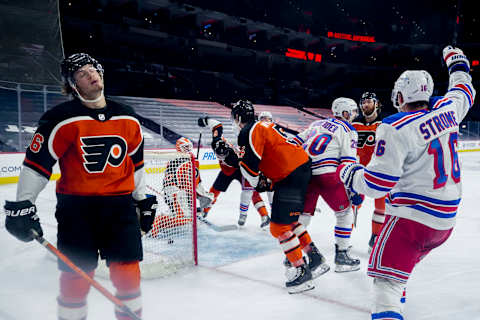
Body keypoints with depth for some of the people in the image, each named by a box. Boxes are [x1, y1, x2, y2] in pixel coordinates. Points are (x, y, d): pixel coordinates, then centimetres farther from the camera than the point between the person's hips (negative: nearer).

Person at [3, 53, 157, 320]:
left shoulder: (129, 119, 6)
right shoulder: (61, 119, -8)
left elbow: (136, 163, 15)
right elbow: (36, 163, -6)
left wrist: (143, 199, 17)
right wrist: (22, 205, -10)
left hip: (120, 204, 3)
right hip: (76, 206, -3)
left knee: (127, 270, 3)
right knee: (77, 274, 2)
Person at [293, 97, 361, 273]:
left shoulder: (317, 123, 22)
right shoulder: (348, 130, 5)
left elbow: (296, 142, 16)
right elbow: (348, 161, -4)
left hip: (304, 173, 6)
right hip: (327, 175, -5)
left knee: (304, 214, 17)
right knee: (345, 212, 11)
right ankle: (341, 255, 12)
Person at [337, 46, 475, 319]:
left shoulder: (396, 129, -17)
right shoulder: (446, 109, 3)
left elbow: (377, 183, -18)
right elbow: (465, 93, 28)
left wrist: (349, 174, 1)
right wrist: (458, 64, 45)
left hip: (414, 214, -8)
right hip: (446, 217, 8)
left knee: (388, 277, -11)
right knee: (408, 254, 29)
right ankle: (396, 295, 47)